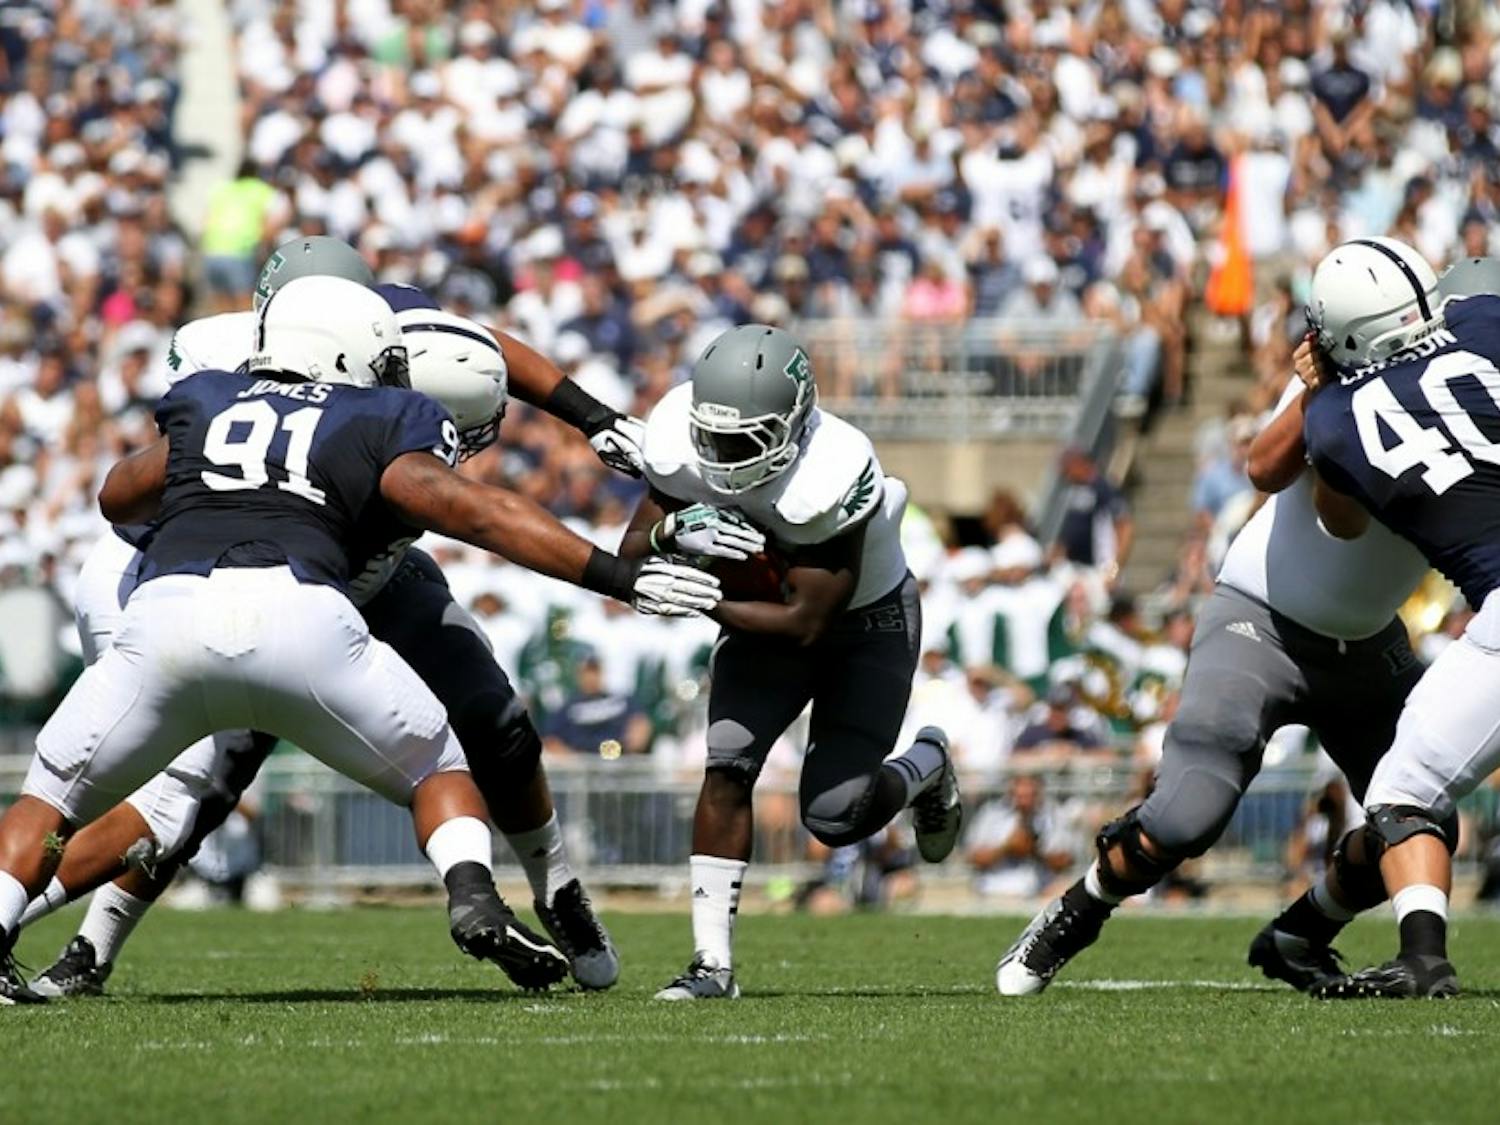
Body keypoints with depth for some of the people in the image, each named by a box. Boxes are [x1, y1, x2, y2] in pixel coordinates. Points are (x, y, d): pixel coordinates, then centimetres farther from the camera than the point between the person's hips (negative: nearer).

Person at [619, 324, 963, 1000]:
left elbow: (805, 622, -34)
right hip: (768, 613, 4)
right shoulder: (682, 444, -23)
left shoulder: (831, 476, -39)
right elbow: (632, 552, -14)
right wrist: (677, 531, -37)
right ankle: (713, 963, -13)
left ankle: (925, 769, 27)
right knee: (728, 765, -16)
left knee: (834, 815, -8)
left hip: (866, 620, -4)